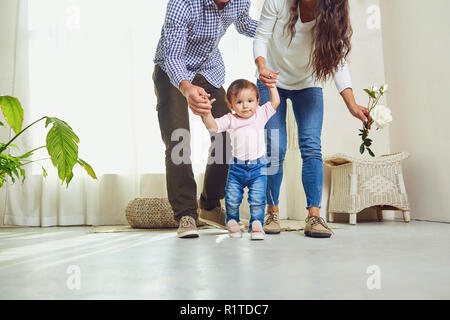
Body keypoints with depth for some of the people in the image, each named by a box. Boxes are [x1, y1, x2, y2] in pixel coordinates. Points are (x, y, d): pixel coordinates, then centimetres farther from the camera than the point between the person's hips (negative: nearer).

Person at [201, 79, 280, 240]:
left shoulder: (261, 115, 6)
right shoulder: (230, 119, 3)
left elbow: (275, 102, 5)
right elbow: (212, 126, -6)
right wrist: (206, 112, -20)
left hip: (258, 167, 0)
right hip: (237, 167, 1)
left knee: (257, 199, -4)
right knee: (232, 199, 7)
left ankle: (256, 224, 13)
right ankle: (232, 222, 30)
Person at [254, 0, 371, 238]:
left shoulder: (332, 19, -18)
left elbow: (339, 64, -22)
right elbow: (261, 38, -15)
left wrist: (352, 104, -35)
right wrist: (262, 67, -37)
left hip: (308, 85, 1)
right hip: (272, 82, -1)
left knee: (311, 147, -12)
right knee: (275, 148, -9)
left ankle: (314, 217, -11)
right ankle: (272, 213, 2)